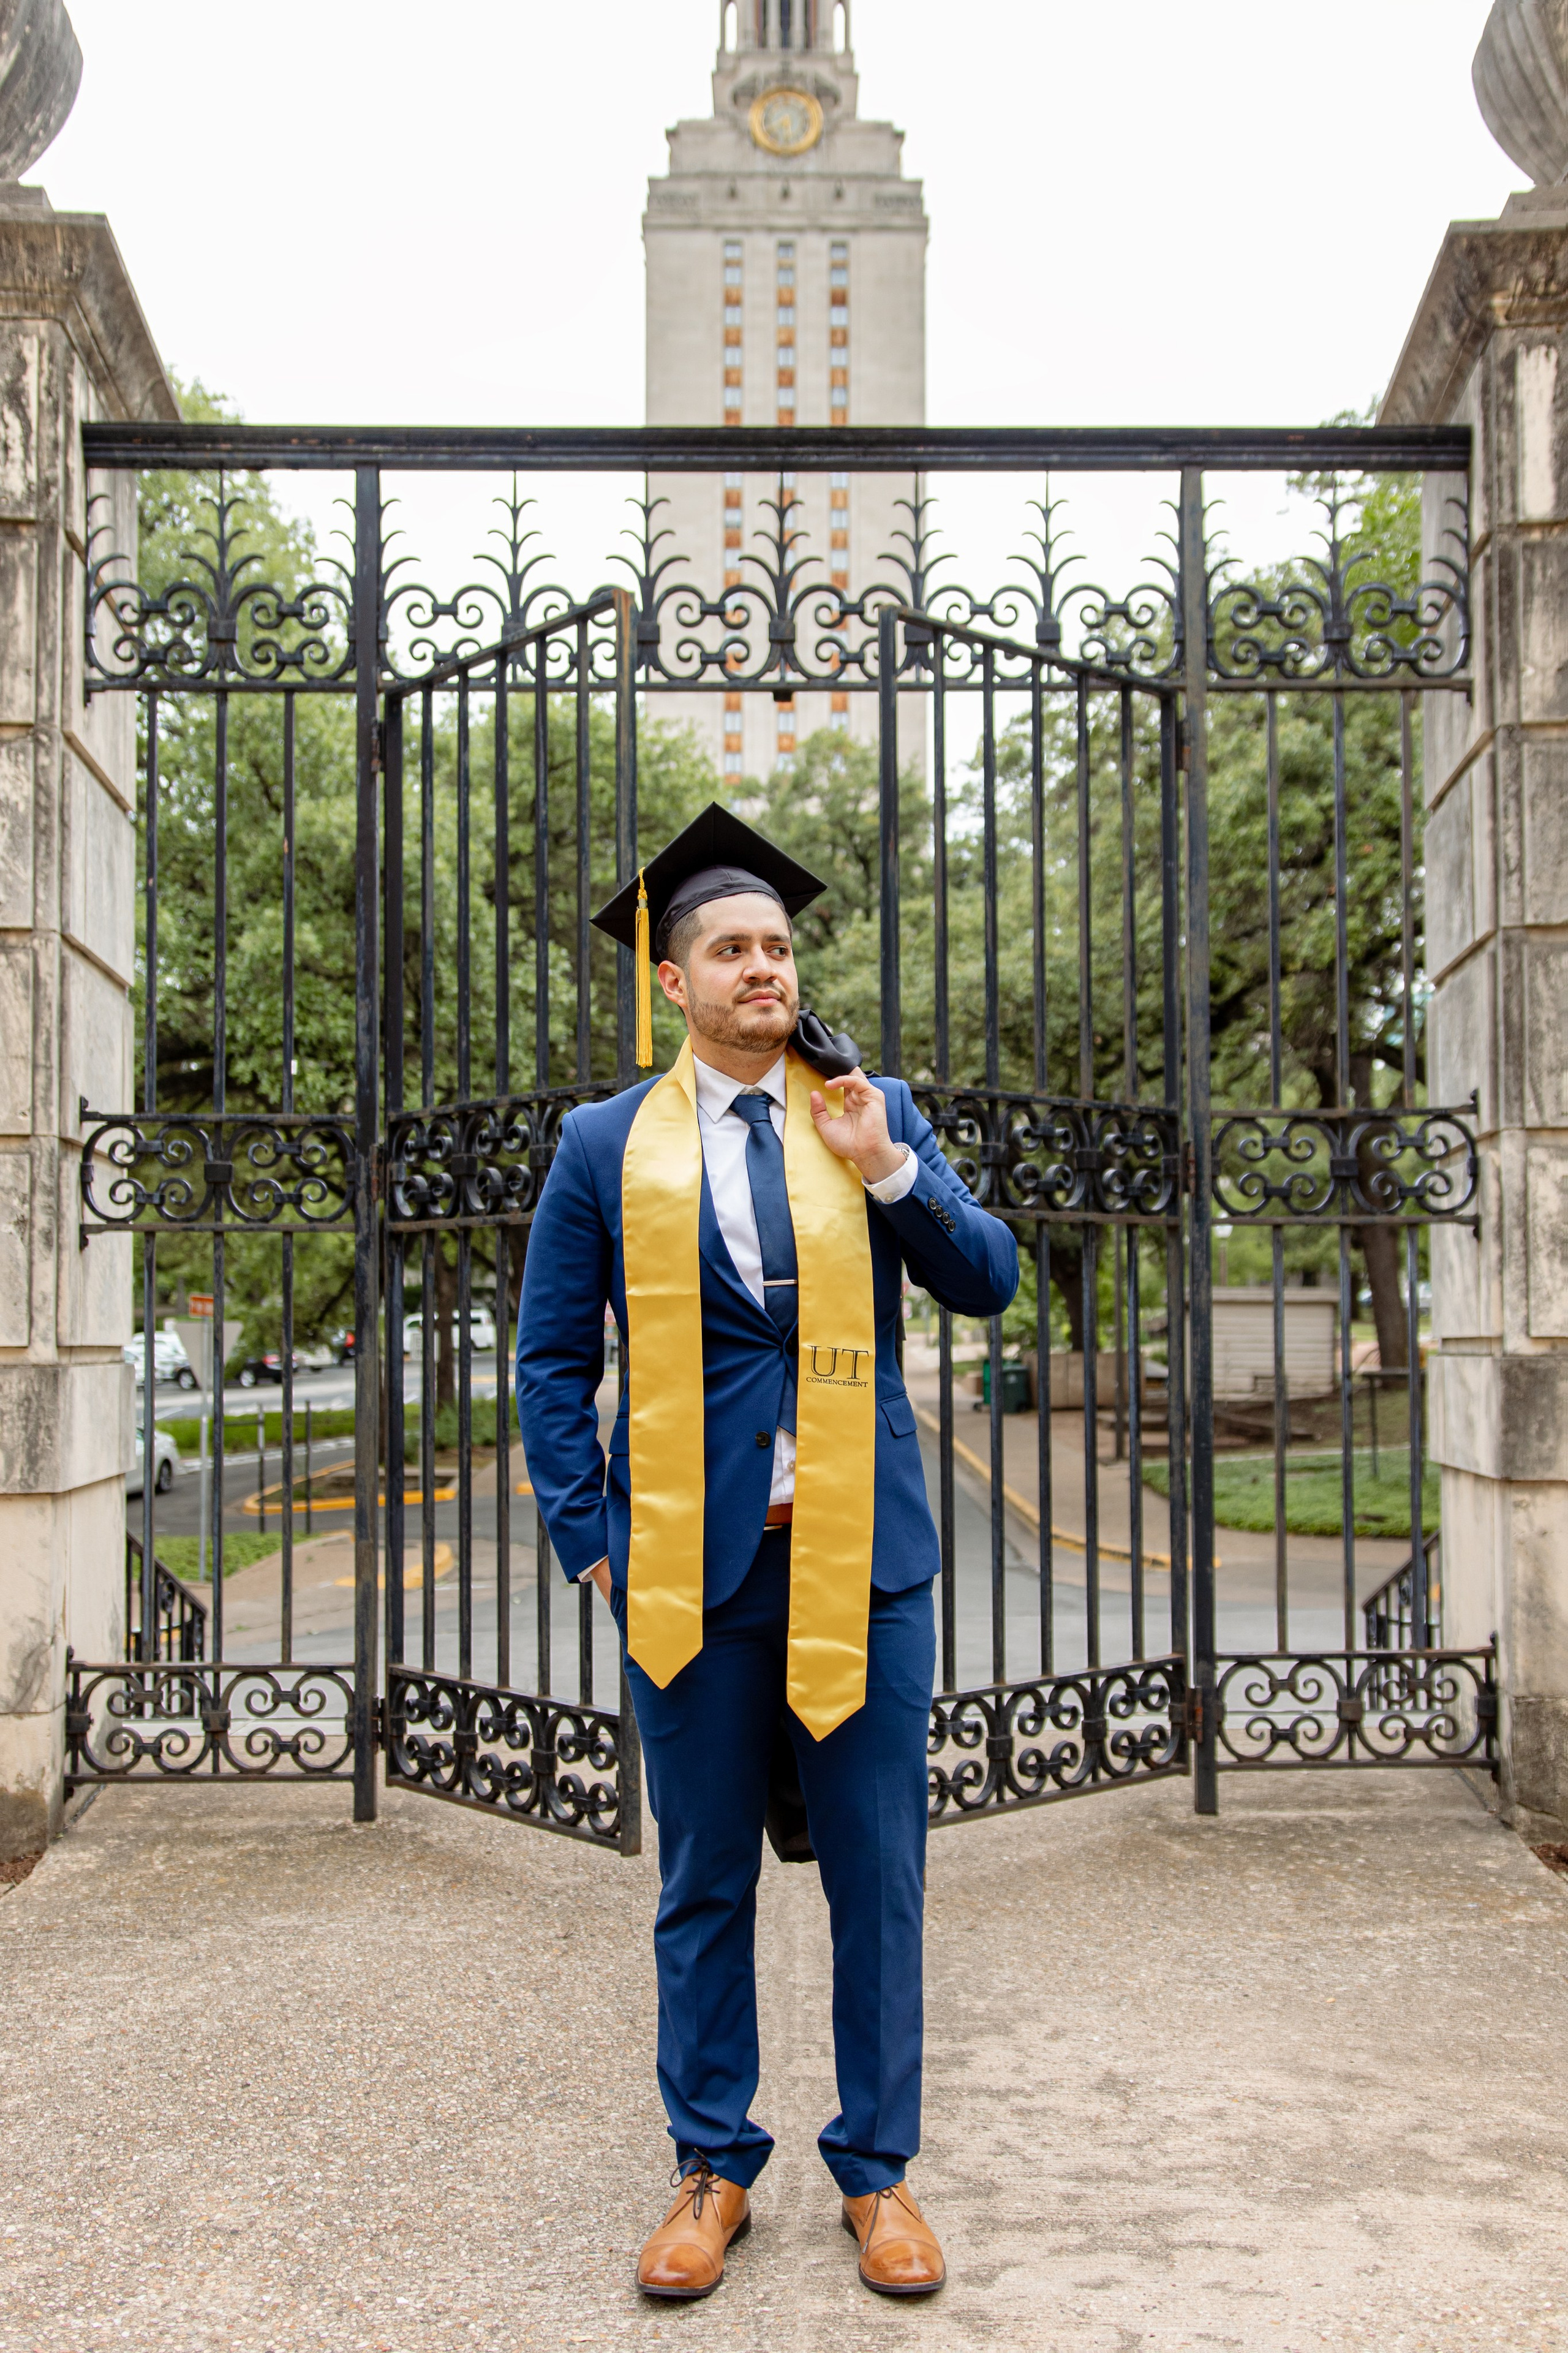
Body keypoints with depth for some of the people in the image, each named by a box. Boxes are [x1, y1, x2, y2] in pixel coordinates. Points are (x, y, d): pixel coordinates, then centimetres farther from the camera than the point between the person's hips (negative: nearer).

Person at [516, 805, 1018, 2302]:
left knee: (878, 1881, 7)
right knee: (704, 1887, 10)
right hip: (694, 1564, -1)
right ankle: (713, 2169, 26)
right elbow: (554, 1358, 6)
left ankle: (877, 2171, 23)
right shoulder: (607, 1144, 4)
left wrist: (888, 1170, -11)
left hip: (863, 1558, 1)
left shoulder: (875, 1112, 7)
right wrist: (589, 1536, 0)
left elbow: (988, 1283, 2)